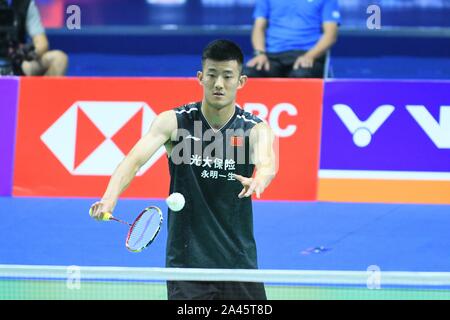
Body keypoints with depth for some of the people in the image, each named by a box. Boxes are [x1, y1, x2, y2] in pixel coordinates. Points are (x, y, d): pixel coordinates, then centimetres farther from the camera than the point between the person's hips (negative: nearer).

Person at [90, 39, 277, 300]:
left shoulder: (256, 129, -5)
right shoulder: (174, 122, -5)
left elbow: (268, 164, -25)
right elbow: (136, 158, -19)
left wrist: (258, 181, -50)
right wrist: (110, 196, -39)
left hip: (239, 264, 2)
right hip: (186, 264, -1)